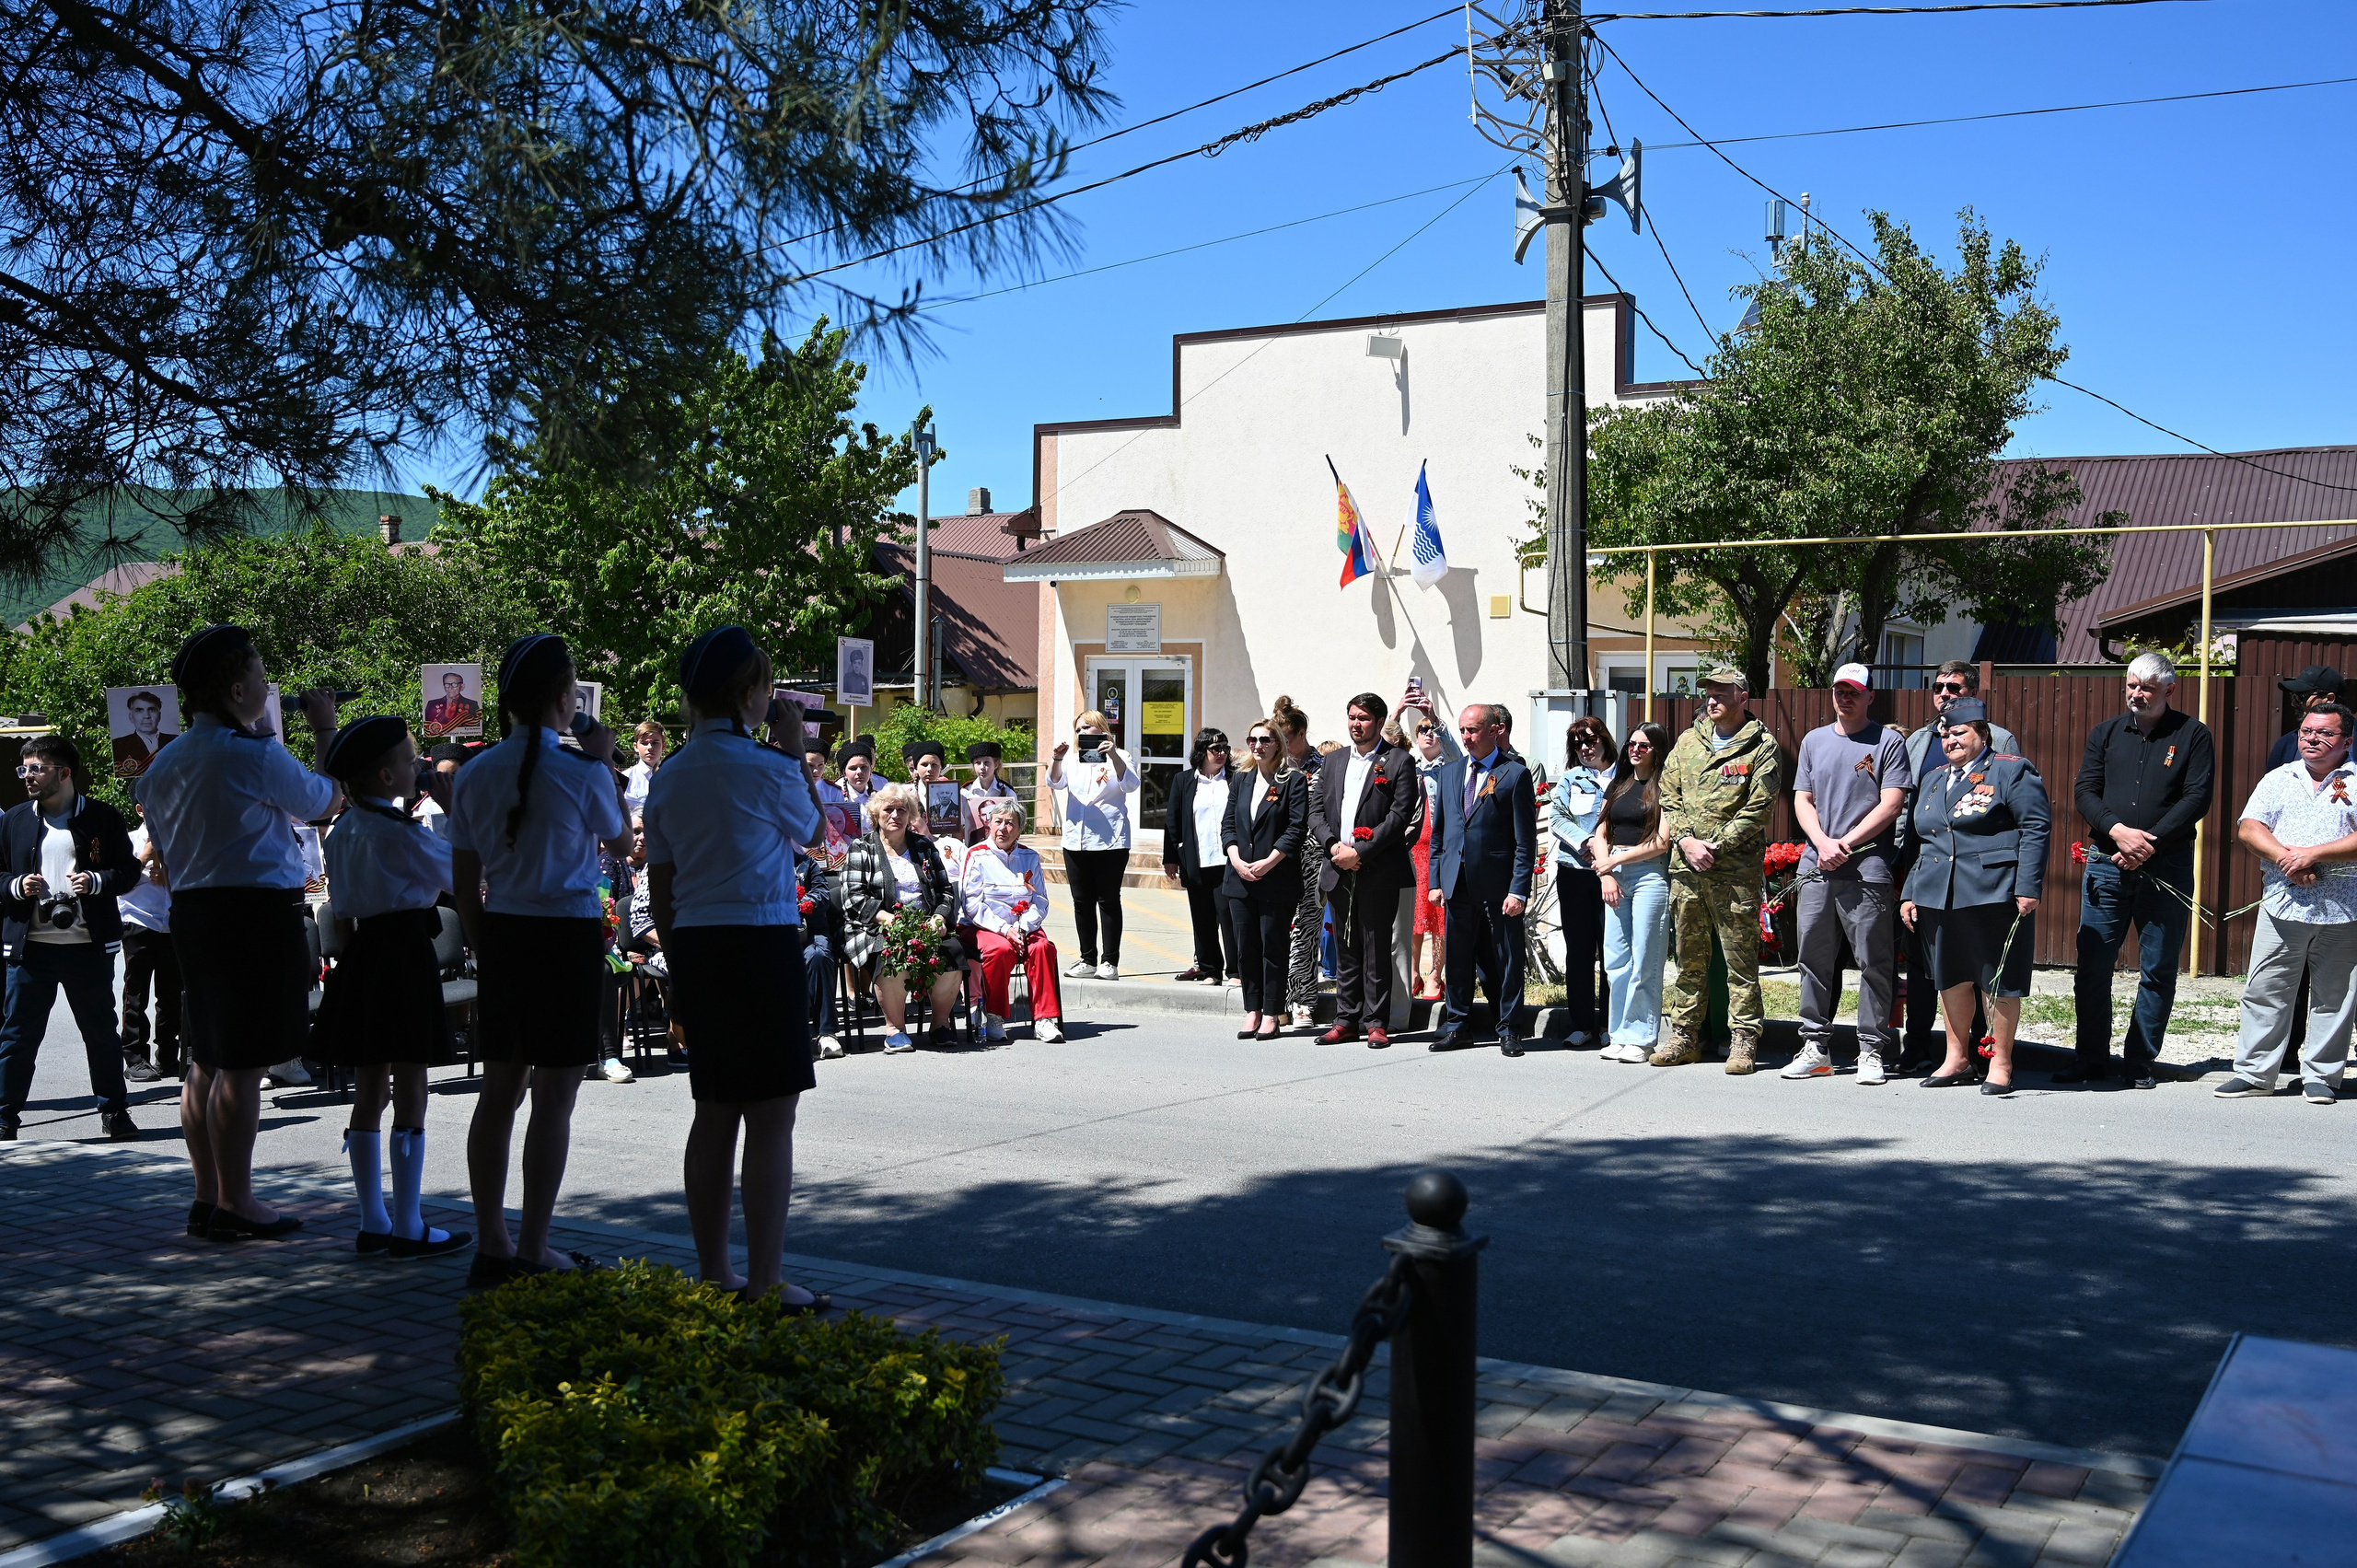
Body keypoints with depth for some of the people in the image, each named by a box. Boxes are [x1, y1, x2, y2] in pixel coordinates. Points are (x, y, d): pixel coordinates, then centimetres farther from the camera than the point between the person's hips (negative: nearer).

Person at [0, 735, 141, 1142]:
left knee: (102, 1032, 7)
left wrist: (96, 882, -15)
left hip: (89, 947, -2)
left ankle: (115, 1111, 19)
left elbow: (129, 871, 3)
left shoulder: (103, 818, 2)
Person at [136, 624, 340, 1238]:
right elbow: (324, 800, -2)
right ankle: (235, 1203, 2)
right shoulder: (255, 754, -17)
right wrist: (326, 730, 12)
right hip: (256, 912, -9)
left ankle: (208, 1196, 22)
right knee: (242, 1066, -3)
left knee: (206, 1061, 14)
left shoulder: (170, 758, 9)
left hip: (192, 911, 9)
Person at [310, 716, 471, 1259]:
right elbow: (459, 871, -4)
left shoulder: (341, 831, 9)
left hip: (361, 955, 8)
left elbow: (341, 913, 13)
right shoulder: (399, 832, -15)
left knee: (368, 1093, 11)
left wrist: (354, 958, 20)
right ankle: (408, 1228, 1)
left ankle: (372, 1223, 17)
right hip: (405, 954, -8)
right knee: (410, 1096, -3)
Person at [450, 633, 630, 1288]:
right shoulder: (581, 773, -10)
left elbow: (465, 885, 6)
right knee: (553, 1096, 1)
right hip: (570, 934, -5)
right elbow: (621, 842, 9)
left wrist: (486, 948, 17)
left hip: (501, 936, 5)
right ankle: (533, 1250, 5)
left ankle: (491, 1246, 18)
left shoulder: (475, 774, 3)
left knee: (500, 1090, 12)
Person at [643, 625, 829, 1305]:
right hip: (762, 942, -7)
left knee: (714, 1112, 15)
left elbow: (661, 885, 11)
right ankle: (766, 1281, 0)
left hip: (694, 946, 7)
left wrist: (680, 960, 19)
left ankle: (713, 1273, 23)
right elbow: (812, 832, 10)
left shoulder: (670, 776, 8)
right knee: (771, 1116, -2)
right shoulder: (769, 768, -10)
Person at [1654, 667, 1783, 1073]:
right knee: (1688, 955, 11)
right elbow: (1668, 798, 11)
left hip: (1736, 869, -5)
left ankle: (1743, 1040, 2)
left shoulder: (1761, 747, -1)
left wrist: (1715, 847, -14)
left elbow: (1757, 809, -9)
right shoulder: (1688, 742, 14)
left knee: (1740, 956, -3)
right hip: (1685, 866, 5)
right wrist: (1687, 841, -5)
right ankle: (1684, 1035, 18)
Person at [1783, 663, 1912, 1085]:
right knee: (1814, 959, 7)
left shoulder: (1888, 741, 1)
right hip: (1816, 867, 5)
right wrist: (1823, 843, -4)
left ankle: (1872, 1051, 3)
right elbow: (1802, 800, 13)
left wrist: (1846, 844, -10)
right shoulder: (1814, 740, 16)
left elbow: (1891, 804, -5)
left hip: (1868, 870, -5)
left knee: (1872, 962, -2)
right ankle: (1815, 1047, 14)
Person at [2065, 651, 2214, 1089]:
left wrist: (2150, 843, -14)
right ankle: (2091, 1059, 10)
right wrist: (2118, 830, -14)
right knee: (2093, 966, 1)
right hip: (2107, 866, 2)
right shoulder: (2106, 733, 11)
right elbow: (2085, 791, 4)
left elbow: (2197, 798, -5)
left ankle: (2141, 1063, 11)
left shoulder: (2192, 735, 3)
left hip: (2167, 868, -2)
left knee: (2158, 970, 3)